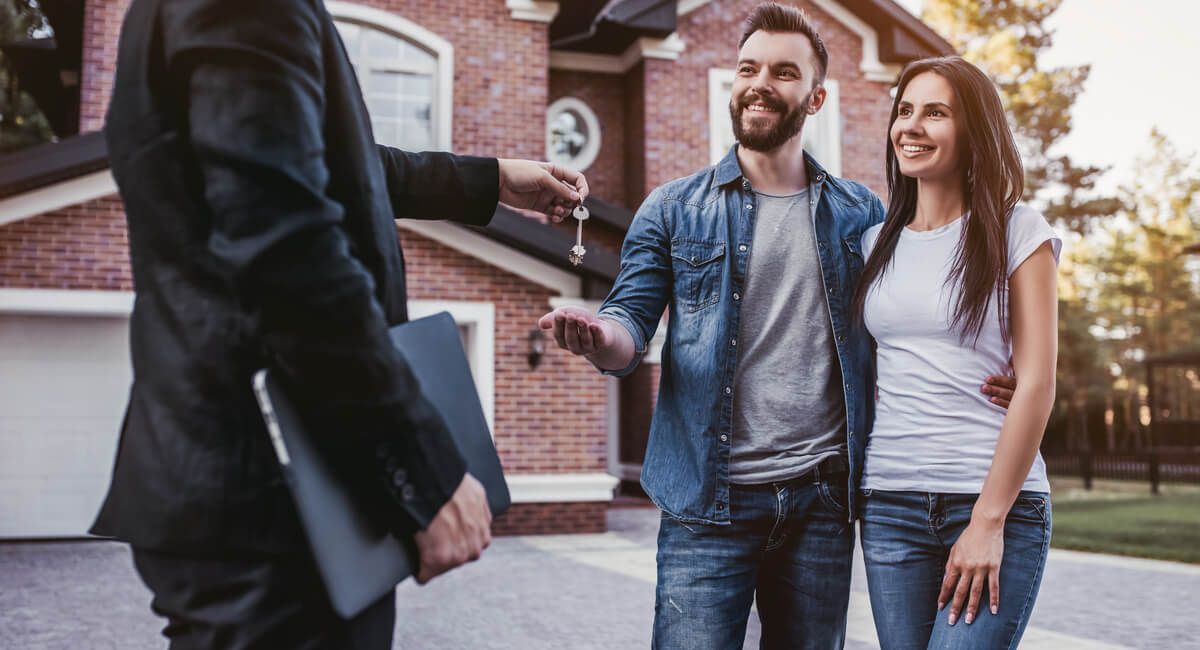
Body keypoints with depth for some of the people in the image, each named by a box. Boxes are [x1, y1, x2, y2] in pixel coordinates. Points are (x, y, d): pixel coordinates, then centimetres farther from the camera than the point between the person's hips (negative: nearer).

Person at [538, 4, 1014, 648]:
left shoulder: (862, 214, 8)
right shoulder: (675, 208, 4)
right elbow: (632, 317, -3)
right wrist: (603, 337, -26)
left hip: (822, 499, 2)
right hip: (709, 501, -2)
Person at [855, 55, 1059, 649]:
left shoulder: (1017, 232, 0)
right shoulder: (876, 243, 12)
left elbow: (1036, 384, -6)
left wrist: (989, 519, -11)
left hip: (999, 502, -3)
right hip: (890, 504, 4)